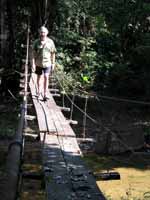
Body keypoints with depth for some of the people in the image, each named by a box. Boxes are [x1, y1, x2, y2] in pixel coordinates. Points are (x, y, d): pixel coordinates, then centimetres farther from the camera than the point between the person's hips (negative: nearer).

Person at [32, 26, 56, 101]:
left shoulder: (50, 42, -4)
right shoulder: (36, 42, -5)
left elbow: (53, 53, 4)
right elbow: (33, 54, -5)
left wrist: (53, 63, 6)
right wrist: (33, 63, -12)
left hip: (47, 63, -1)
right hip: (38, 63, 1)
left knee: (46, 77, -12)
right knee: (39, 77, 16)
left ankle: (45, 94, -10)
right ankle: (39, 91, 35)